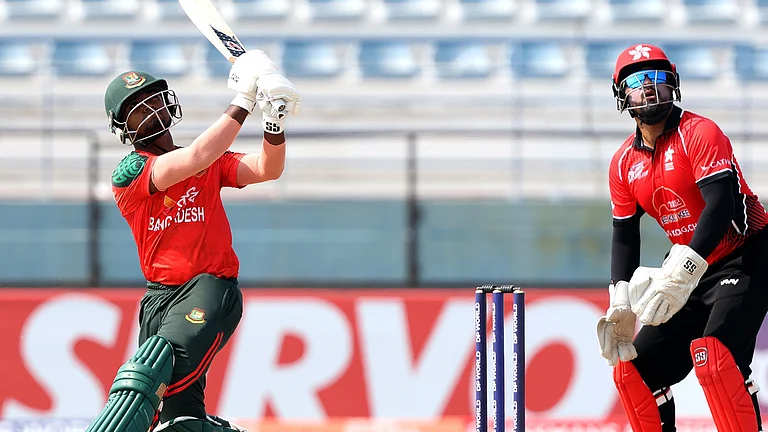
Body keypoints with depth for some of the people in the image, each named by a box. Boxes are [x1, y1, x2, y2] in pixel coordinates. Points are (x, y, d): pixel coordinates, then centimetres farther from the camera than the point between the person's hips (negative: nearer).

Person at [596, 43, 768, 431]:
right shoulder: (624, 164, 5)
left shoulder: (699, 133, -16)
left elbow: (721, 204, -28)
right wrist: (621, 304, -3)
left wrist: (681, 273, -37)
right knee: (633, 369, 4)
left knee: (712, 353, -30)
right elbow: (624, 236, 11)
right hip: (693, 273, 8)